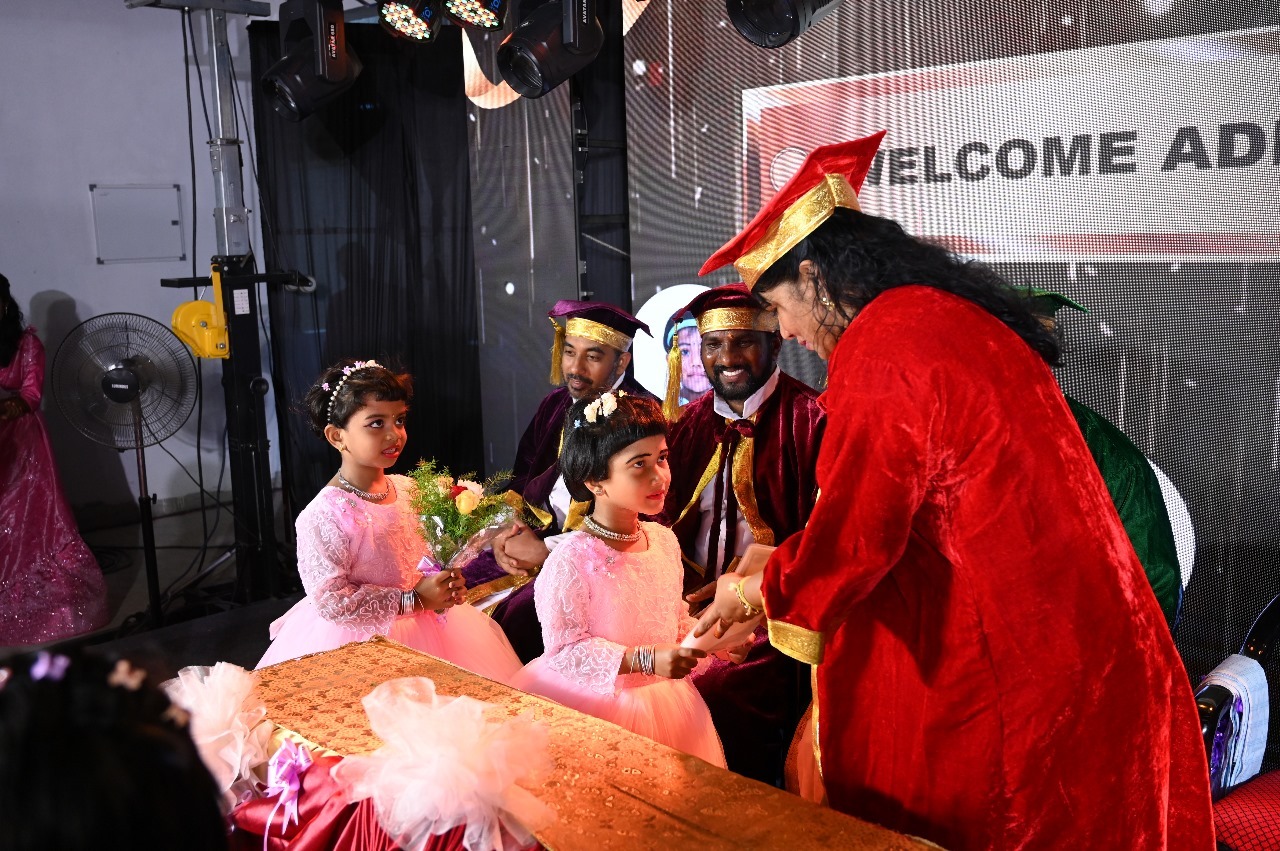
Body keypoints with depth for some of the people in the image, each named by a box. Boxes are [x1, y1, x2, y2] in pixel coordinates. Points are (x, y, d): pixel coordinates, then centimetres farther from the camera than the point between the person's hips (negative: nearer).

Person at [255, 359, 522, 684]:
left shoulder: (408, 489, 2)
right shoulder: (323, 516, -21)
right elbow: (332, 601, -22)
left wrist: (446, 583, -8)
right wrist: (413, 599, -20)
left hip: (423, 627, 7)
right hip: (357, 638, -7)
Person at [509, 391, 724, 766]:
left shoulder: (664, 540, -1)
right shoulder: (571, 561, -23)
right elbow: (565, 650, -21)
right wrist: (645, 659, -28)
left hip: (664, 700, 6)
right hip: (594, 704, -6)